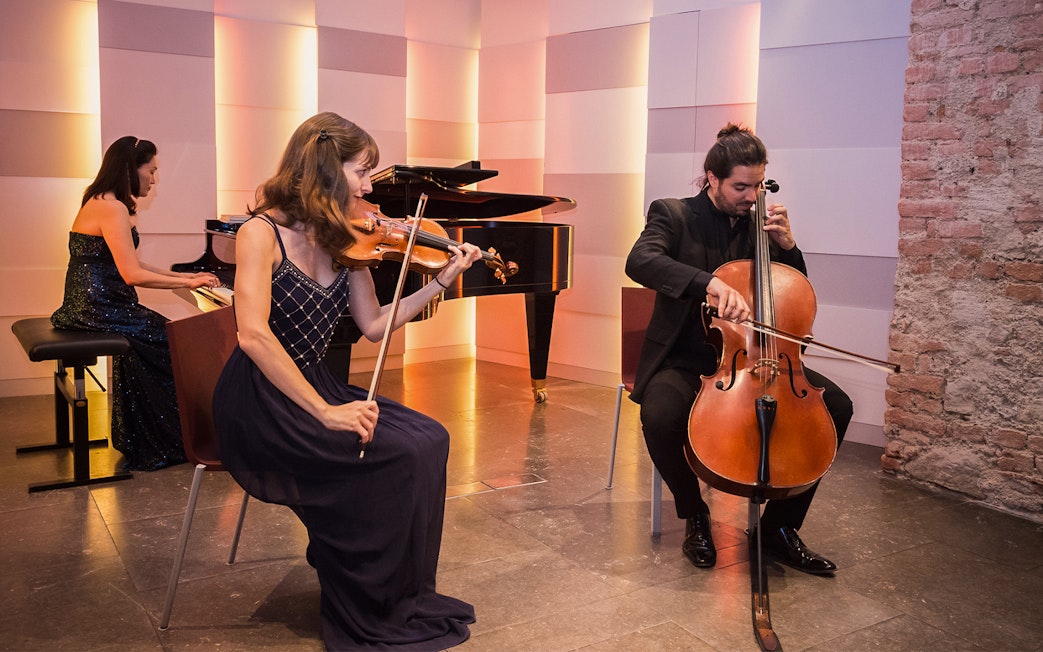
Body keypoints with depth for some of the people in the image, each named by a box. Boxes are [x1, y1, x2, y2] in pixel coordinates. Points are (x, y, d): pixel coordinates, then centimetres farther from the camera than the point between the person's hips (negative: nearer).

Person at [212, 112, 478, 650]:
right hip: (260, 406, -7)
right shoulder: (262, 232, -14)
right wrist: (325, 411, -30)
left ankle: (405, 598, 1)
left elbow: (373, 325, 8)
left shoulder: (345, 242, 6)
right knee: (395, 454, -22)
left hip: (315, 388, 7)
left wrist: (440, 282, 2)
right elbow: (254, 335, -26)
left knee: (429, 439, -13)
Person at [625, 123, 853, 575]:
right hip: (686, 360, -4)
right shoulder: (674, 215, -3)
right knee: (661, 414, -36)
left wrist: (787, 245, -2)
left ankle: (779, 524, 1)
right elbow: (639, 261, -26)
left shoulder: (758, 225, 11)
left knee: (836, 405, -14)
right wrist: (711, 283, -40)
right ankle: (694, 515, -5)